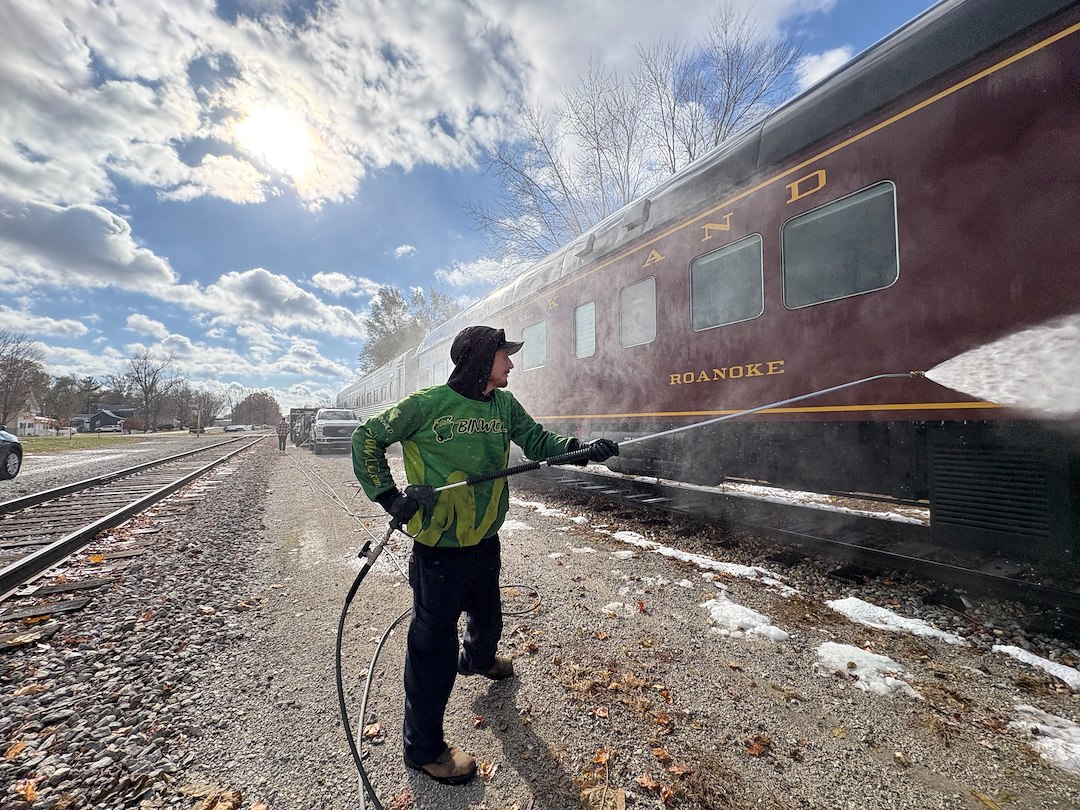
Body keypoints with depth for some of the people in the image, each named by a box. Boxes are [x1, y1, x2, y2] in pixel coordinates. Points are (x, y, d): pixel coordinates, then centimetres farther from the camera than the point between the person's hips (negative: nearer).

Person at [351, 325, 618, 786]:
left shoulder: (504, 405, 0)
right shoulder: (428, 404, -17)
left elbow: (538, 443, 1)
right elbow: (366, 439, -7)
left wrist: (584, 450, -15)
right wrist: (389, 497, -15)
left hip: (485, 542, 7)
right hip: (439, 550, -6)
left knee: (488, 616, 29)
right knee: (434, 645, 7)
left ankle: (478, 660, 63)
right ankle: (422, 748, 30)